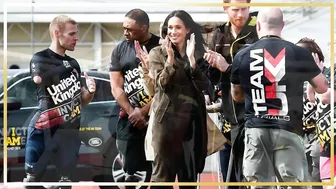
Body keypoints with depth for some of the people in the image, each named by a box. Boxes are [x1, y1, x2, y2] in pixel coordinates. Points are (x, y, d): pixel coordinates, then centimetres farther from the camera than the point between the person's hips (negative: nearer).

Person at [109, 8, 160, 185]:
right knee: (130, 172, 3)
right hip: (129, 121, 3)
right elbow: (116, 88, 4)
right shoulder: (120, 50, 7)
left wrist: (143, 112, -9)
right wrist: (133, 113, -7)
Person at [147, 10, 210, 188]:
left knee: (190, 171, 10)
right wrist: (170, 58, -22)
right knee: (163, 170, -4)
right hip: (167, 116, -3)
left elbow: (203, 85, -5)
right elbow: (162, 84, -12)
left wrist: (192, 60, -16)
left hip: (193, 118, 3)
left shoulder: (198, 54, 8)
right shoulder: (157, 53, 0)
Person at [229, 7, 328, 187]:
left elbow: (236, 96, 19)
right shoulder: (299, 53, -2)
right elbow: (322, 88, 13)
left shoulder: (242, 56, 4)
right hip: (287, 130, -2)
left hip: (255, 130, 2)